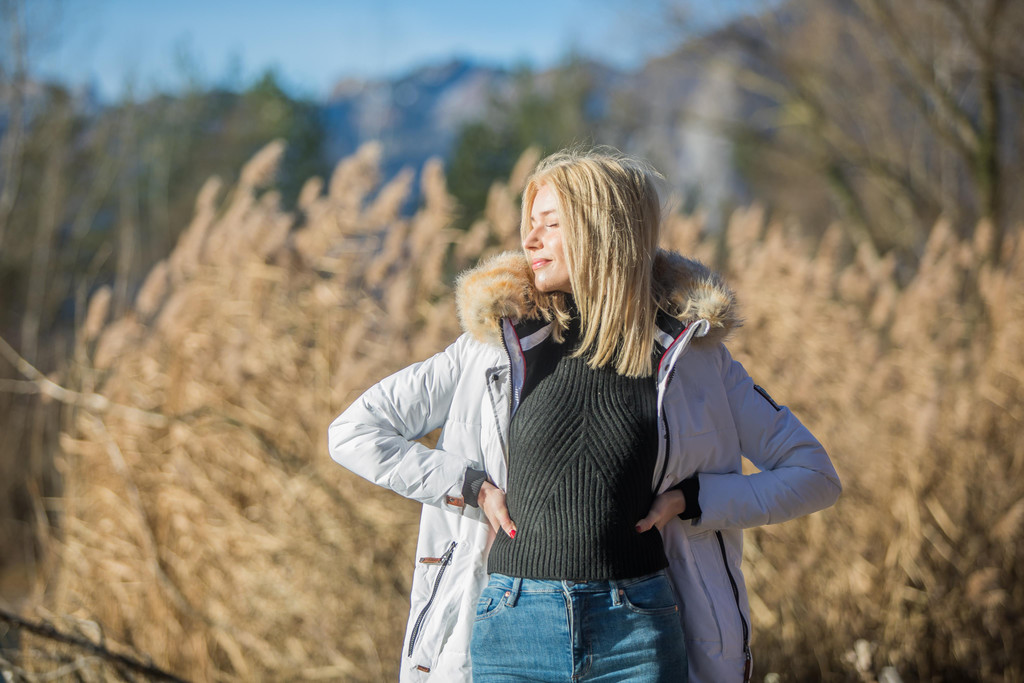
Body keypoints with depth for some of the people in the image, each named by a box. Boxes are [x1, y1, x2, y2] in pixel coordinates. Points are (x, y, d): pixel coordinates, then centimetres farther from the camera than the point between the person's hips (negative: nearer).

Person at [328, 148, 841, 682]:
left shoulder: (689, 352, 4)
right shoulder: (501, 342, 5)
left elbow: (815, 476, 7)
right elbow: (352, 431, 9)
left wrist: (689, 499, -4)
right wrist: (472, 487, -1)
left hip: (639, 635, -1)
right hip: (515, 631, 1)